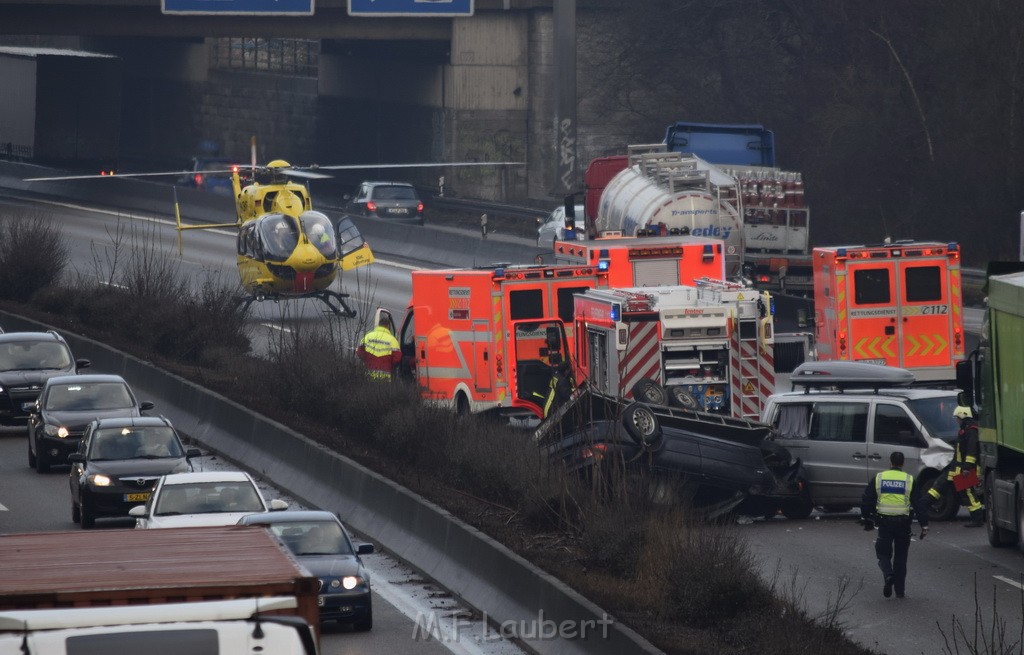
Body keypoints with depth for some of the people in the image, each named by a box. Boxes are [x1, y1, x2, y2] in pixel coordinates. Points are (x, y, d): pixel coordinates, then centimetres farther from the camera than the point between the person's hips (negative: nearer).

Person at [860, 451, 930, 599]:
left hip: (884, 523, 0)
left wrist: (865, 519, 19)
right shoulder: (910, 481, -1)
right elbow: (920, 503, -3)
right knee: (900, 556, 12)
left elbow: (867, 500, 6)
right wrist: (924, 525, 0)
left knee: (883, 553, 9)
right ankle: (900, 590, 15)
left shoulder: (879, 478, 2)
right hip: (903, 524, 0)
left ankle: (888, 575, -21)